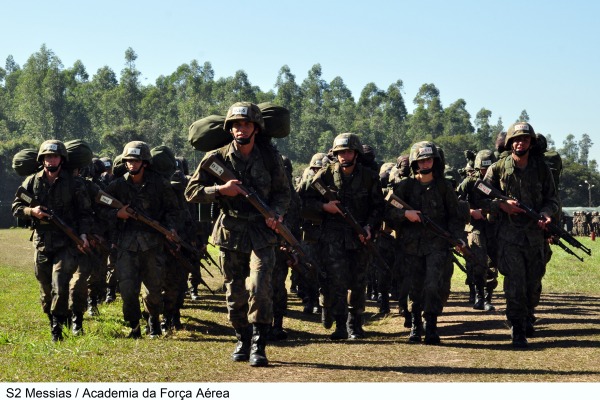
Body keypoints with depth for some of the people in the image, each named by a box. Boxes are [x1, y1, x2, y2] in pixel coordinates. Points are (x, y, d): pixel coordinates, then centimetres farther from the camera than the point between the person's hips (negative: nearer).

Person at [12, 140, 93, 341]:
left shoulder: (74, 184, 0)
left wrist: (83, 234, -10)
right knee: (45, 289, 11)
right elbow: (16, 207, 8)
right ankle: (52, 320, 30)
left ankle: (57, 327, -3)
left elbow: (85, 212, 4)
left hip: (67, 243, -3)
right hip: (42, 243, 3)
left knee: (60, 286, -14)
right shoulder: (32, 182, 5)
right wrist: (32, 211, -12)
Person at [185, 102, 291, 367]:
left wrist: (276, 213, -10)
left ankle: (258, 346, -5)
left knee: (259, 288, -14)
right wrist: (221, 190, -17)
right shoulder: (217, 158, -2)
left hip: (262, 233, -1)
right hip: (230, 233, 1)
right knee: (235, 293, 9)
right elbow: (191, 192, -1)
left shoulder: (269, 157, 0)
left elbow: (283, 191, 10)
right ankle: (242, 340, 28)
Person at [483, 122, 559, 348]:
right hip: (509, 234, -2)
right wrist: (501, 205, -13)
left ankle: (528, 316, 37)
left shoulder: (541, 169, 5)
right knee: (515, 282, -11)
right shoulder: (497, 169, 1)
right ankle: (518, 330, -4)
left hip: (535, 234, 3)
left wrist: (546, 214, -11)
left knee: (533, 283, 12)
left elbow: (552, 199, 10)